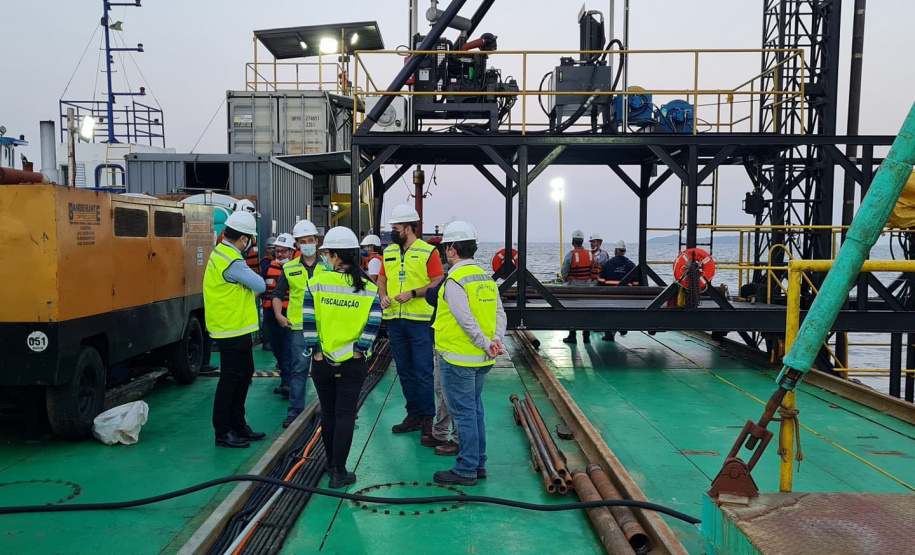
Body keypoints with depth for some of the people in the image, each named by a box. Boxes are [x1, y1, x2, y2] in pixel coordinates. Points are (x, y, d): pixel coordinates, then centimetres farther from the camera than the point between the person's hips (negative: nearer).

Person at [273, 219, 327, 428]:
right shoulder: (289, 268, 6)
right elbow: (278, 294, 12)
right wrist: (279, 315, -1)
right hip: (299, 326, 0)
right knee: (298, 368, 2)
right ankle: (295, 410, 10)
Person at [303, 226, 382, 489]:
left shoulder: (316, 283, -7)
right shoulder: (369, 289, -4)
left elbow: (308, 321, -10)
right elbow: (373, 325, -12)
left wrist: (315, 351, -4)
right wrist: (359, 351, -8)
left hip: (322, 361, 1)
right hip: (353, 364, 0)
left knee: (328, 413, 15)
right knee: (345, 415, 5)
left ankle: (332, 464, 29)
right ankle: (338, 472, 3)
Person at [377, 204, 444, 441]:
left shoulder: (428, 252, -5)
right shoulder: (389, 252, 12)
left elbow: (438, 282, -10)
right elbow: (381, 280, 19)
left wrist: (413, 293, -19)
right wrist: (383, 296, -2)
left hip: (420, 321, -6)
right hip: (395, 321, 6)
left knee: (423, 372, -2)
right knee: (405, 372, 13)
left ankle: (427, 418, 9)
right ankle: (414, 415, 25)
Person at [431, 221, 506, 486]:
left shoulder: (455, 280, -17)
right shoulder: (485, 277, 10)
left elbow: (466, 320, -24)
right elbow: (500, 312, 5)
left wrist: (486, 343, -16)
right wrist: (496, 339, -5)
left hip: (458, 358, -8)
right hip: (481, 359, 9)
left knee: (463, 412, 0)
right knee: (475, 408, 18)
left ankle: (465, 470, 10)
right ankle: (478, 464, 27)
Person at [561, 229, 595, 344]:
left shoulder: (570, 254, -14)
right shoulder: (590, 254, -1)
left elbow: (564, 272, -8)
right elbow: (592, 271, 4)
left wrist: (565, 280, 12)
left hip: (573, 286, -4)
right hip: (587, 285, 4)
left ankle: (572, 336, 7)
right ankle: (586, 336, 13)